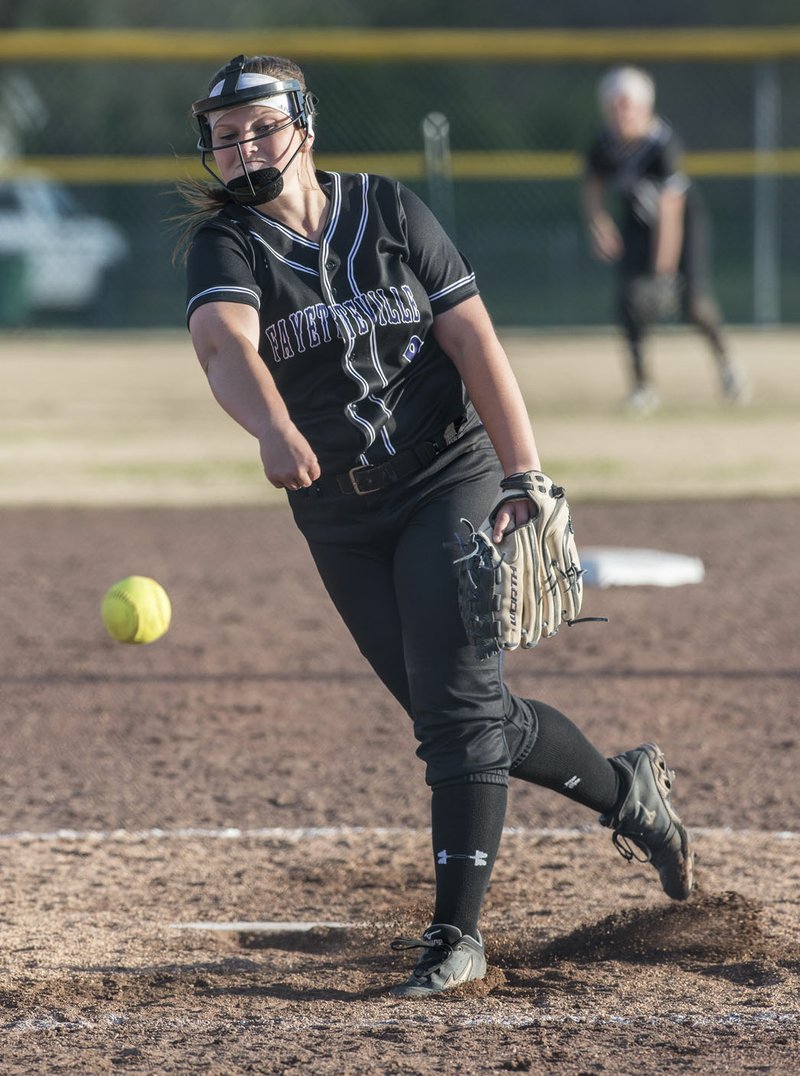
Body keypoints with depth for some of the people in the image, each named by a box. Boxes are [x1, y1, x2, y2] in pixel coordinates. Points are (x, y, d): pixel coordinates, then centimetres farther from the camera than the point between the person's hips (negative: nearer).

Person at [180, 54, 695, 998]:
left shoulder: (389, 211, -4)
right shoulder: (227, 246, -7)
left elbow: (473, 341, -5)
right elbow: (224, 343, -29)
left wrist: (526, 478, -13)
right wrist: (273, 427, -51)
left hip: (450, 485, -3)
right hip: (339, 520, 3)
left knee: (456, 701, -15)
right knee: (454, 714, 8)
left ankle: (456, 934, -14)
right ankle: (624, 791, 31)